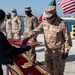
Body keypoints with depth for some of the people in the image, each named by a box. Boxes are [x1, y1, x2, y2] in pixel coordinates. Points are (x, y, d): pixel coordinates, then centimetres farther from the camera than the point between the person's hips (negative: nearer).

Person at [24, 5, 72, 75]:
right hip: (48, 51, 6)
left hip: (58, 52, -5)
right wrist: (27, 38, -26)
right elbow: (36, 31, -10)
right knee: (49, 69, 21)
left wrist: (66, 52, -11)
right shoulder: (45, 22, -1)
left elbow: (67, 39, -11)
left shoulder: (62, 23, -16)